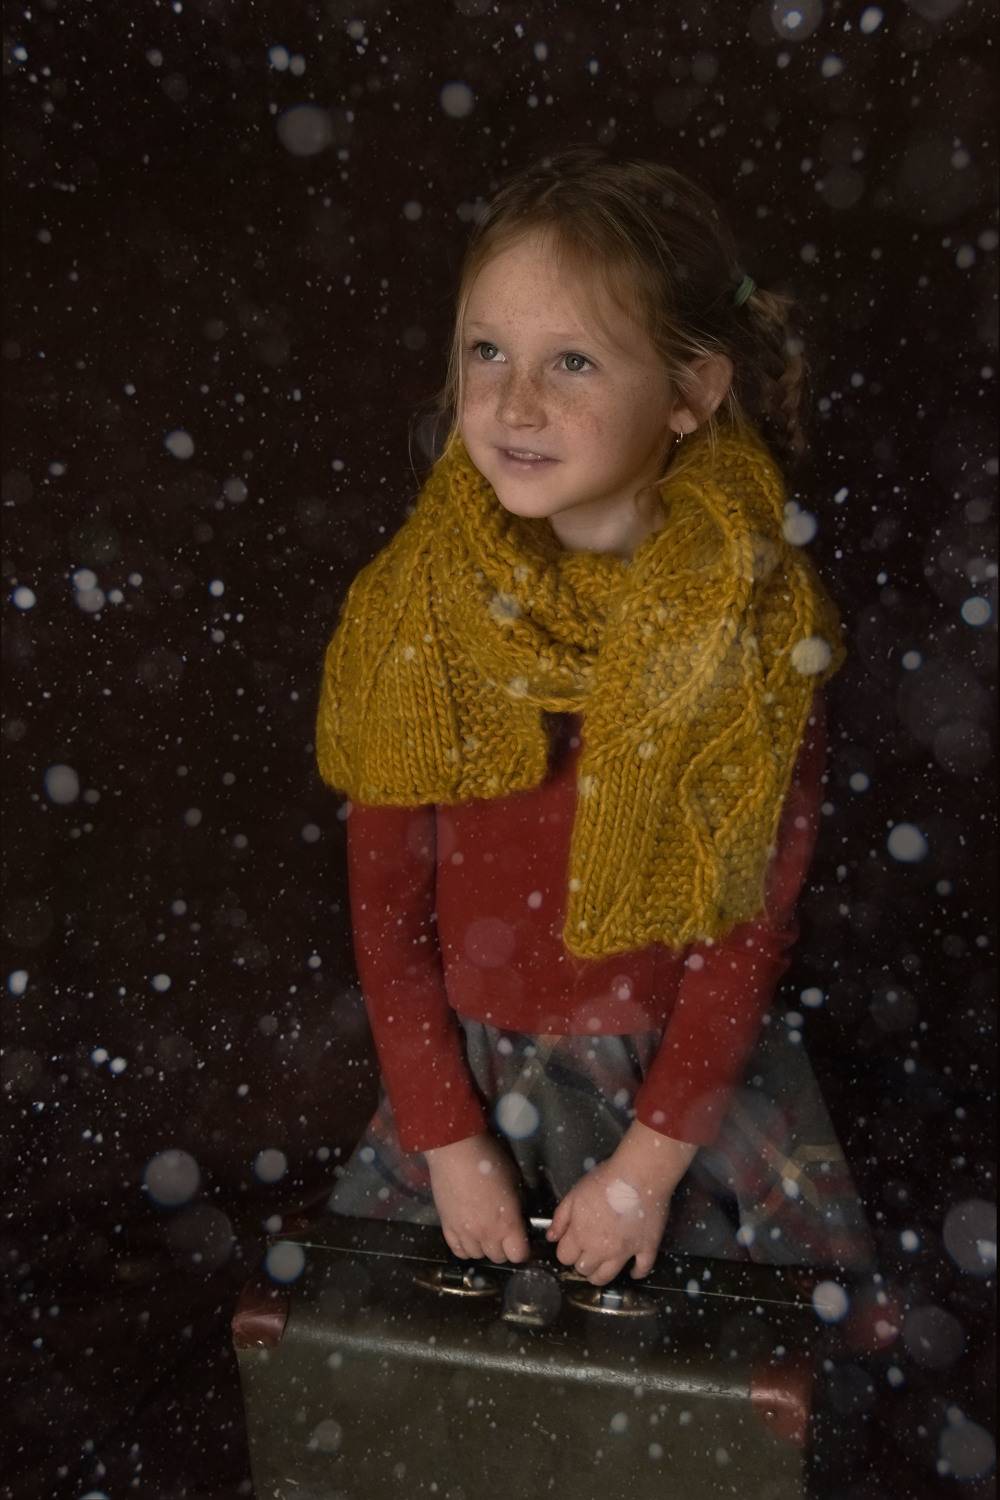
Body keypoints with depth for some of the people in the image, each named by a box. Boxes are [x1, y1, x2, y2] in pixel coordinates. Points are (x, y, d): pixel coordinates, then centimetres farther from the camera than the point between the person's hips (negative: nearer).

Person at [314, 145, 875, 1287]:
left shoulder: (759, 619, -19)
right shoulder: (413, 608, -15)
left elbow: (753, 917, -13)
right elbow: (384, 905, -9)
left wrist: (651, 1158, -11)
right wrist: (450, 1142, -7)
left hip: (691, 1063, -1)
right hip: (469, 1064, 2)